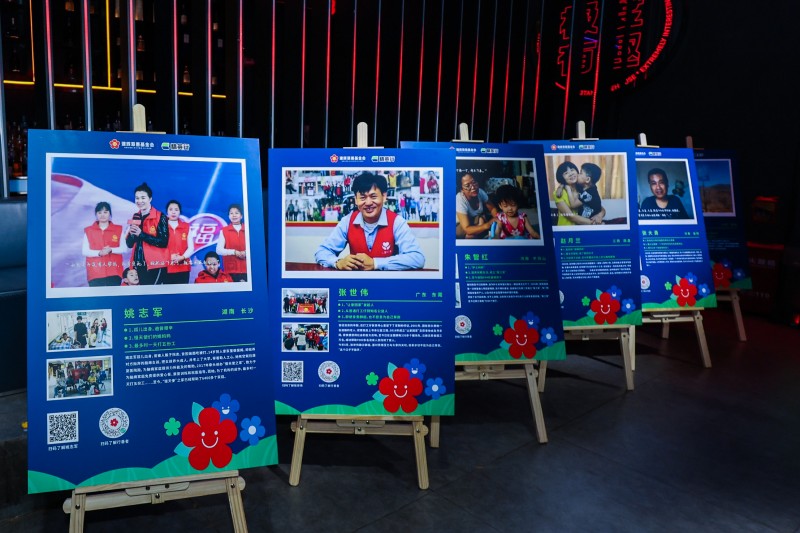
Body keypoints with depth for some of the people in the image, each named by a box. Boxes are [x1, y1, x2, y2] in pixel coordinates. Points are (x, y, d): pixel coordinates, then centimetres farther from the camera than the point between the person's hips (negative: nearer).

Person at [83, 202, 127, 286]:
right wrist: (99, 253, -15)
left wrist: (111, 250, -15)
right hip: (95, 273, 0)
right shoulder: (88, 230, 9)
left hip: (114, 272, 0)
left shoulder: (119, 229, 9)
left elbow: (124, 248, 3)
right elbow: (84, 251, 2)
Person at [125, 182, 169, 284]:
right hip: (138, 265, 5)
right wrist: (132, 234, -8)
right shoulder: (135, 217, 13)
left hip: (155, 265, -5)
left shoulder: (160, 217, -5)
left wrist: (141, 234, -16)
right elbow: (129, 244, 13)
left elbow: (163, 242, -14)